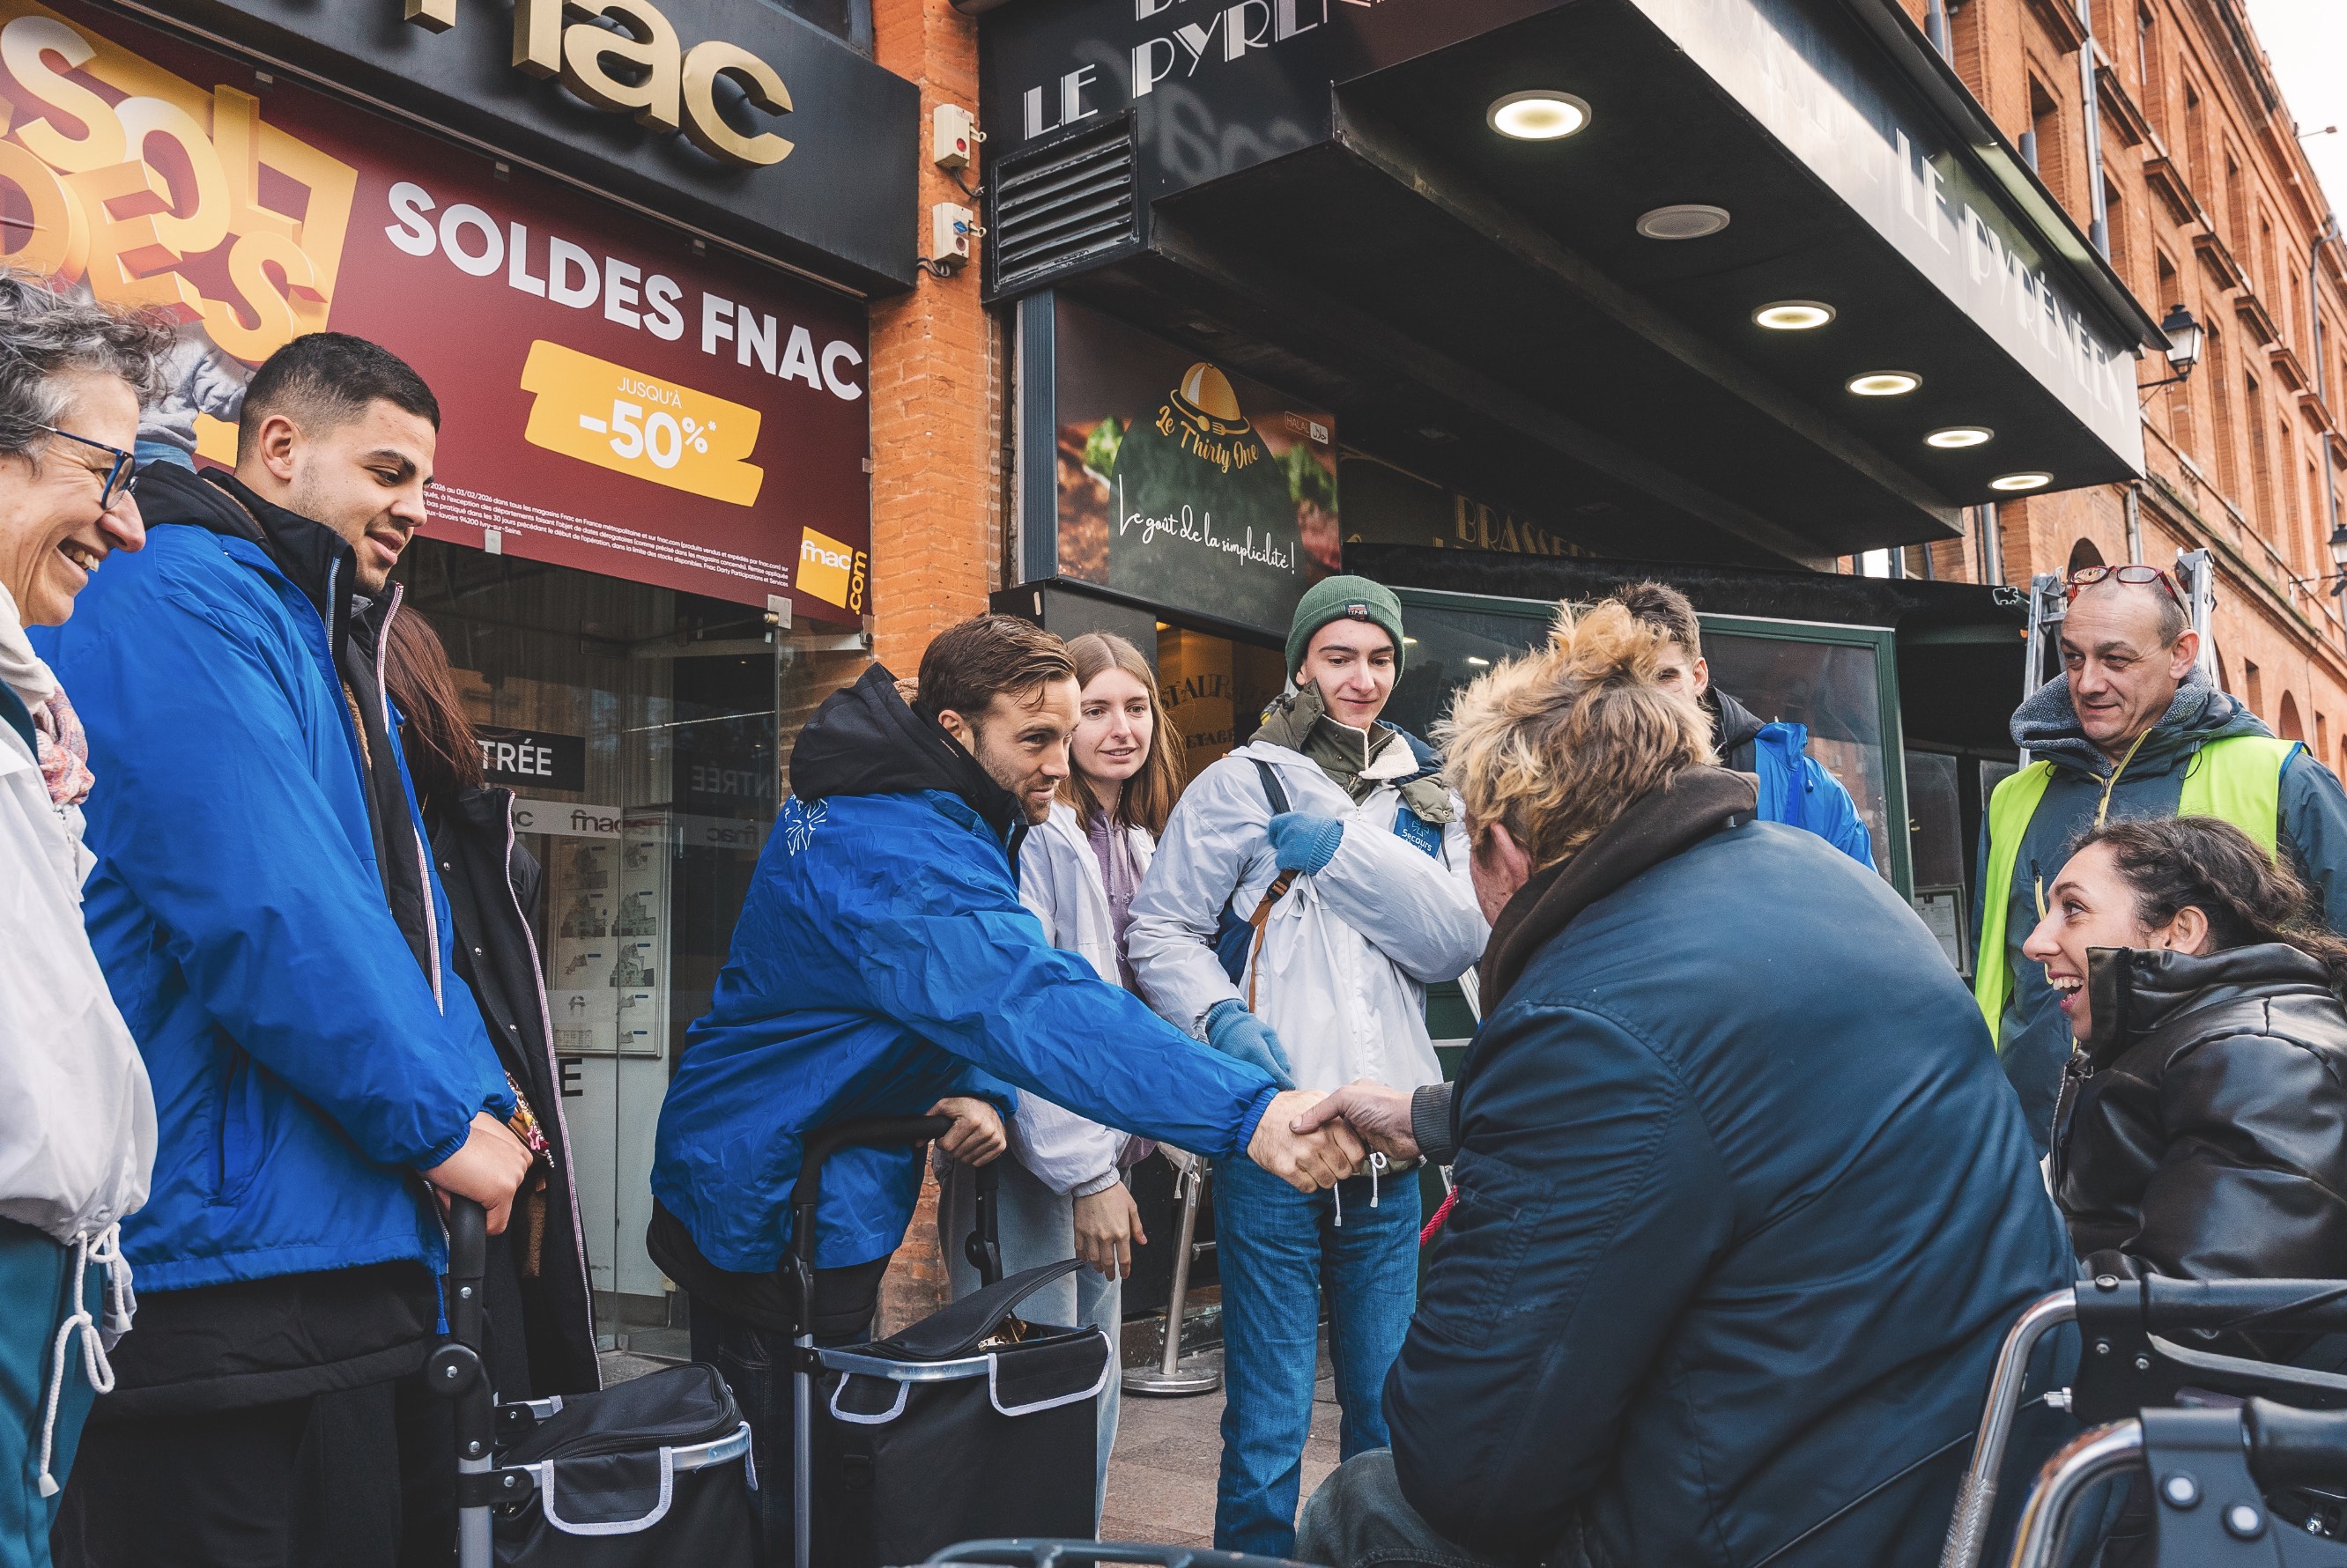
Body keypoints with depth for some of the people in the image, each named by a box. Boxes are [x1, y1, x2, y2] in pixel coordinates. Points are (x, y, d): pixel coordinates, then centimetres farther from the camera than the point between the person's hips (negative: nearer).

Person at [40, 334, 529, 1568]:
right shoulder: (181, 604, -11)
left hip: (354, 1258, 10)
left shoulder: (336, 655, 19)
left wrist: (479, 1095, 2)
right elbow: (266, 914, -23)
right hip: (217, 1268, -10)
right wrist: (442, 1122, -14)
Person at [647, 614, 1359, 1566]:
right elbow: (1042, 1008, -44)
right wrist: (1251, 1113, -51)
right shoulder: (902, 857, -30)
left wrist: (976, 1087, -11)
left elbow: (959, 991, 11)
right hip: (767, 1211, -10)